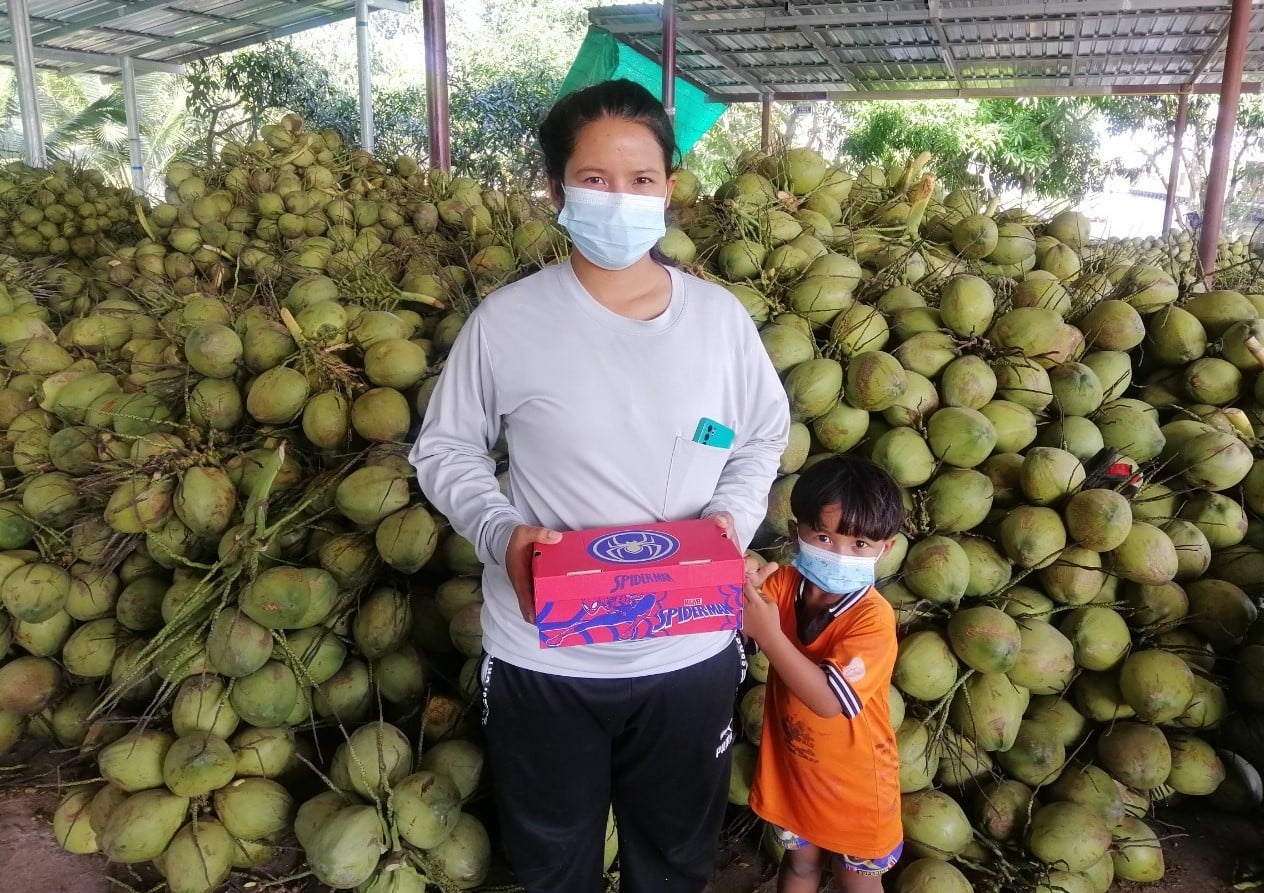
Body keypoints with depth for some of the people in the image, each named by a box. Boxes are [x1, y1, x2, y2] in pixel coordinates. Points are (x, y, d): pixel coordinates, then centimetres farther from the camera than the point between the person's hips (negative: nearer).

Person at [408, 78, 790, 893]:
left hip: (690, 650, 2)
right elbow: (445, 448, -1)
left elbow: (764, 440, 8)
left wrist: (731, 517, -11)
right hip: (543, 656, -1)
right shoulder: (506, 320, -11)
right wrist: (501, 531, -18)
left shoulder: (719, 317, -4)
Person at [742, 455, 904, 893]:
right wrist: (741, 587, -39)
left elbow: (829, 700, -36)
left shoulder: (872, 617, -29)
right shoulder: (784, 584, -13)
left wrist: (769, 635, -42)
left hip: (853, 778, -4)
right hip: (793, 766, 4)